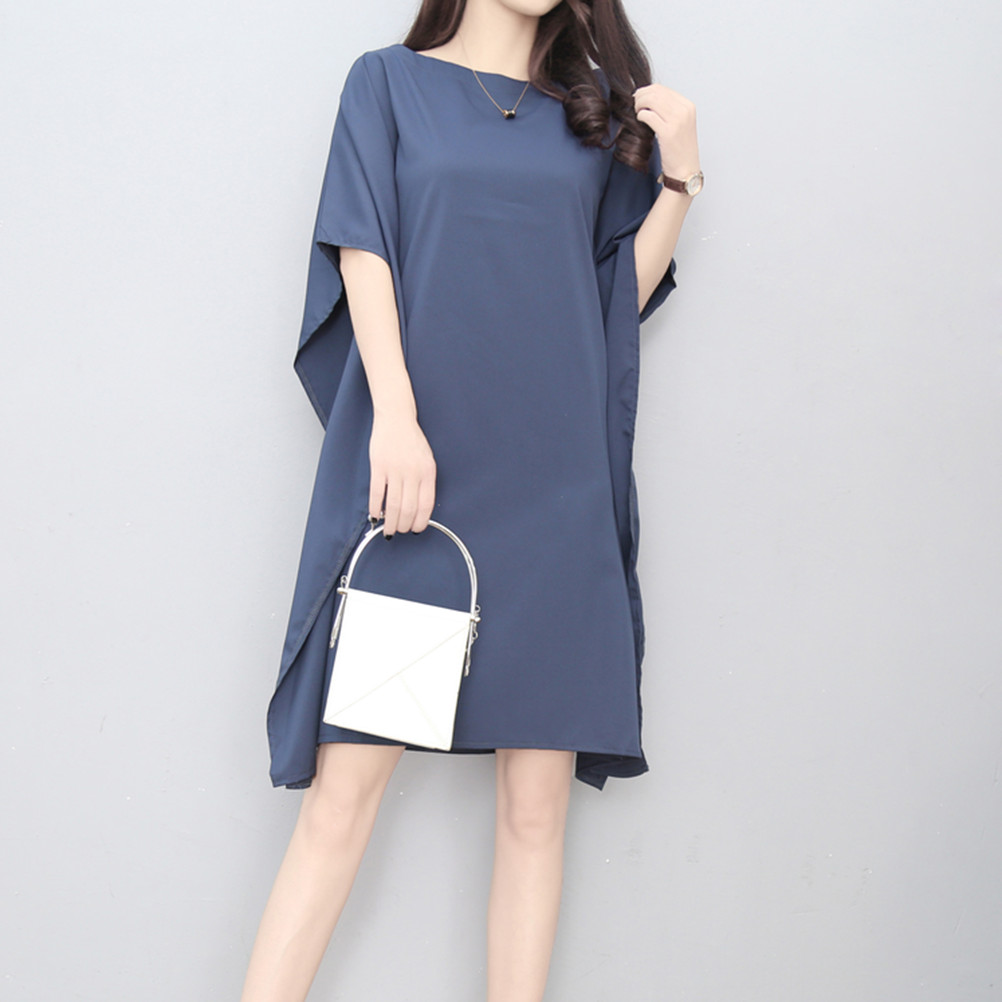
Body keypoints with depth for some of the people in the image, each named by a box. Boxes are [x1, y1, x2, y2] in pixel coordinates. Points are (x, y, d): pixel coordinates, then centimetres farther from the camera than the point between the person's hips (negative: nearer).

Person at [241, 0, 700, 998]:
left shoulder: (594, 112, 19)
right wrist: (394, 412, -13)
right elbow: (364, 252, 0)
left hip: (551, 483, 3)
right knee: (348, 781, -7)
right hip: (411, 466, -2)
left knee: (537, 801, 1)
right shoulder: (389, 81, 12)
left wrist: (678, 177, 5)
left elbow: (621, 294, 17)